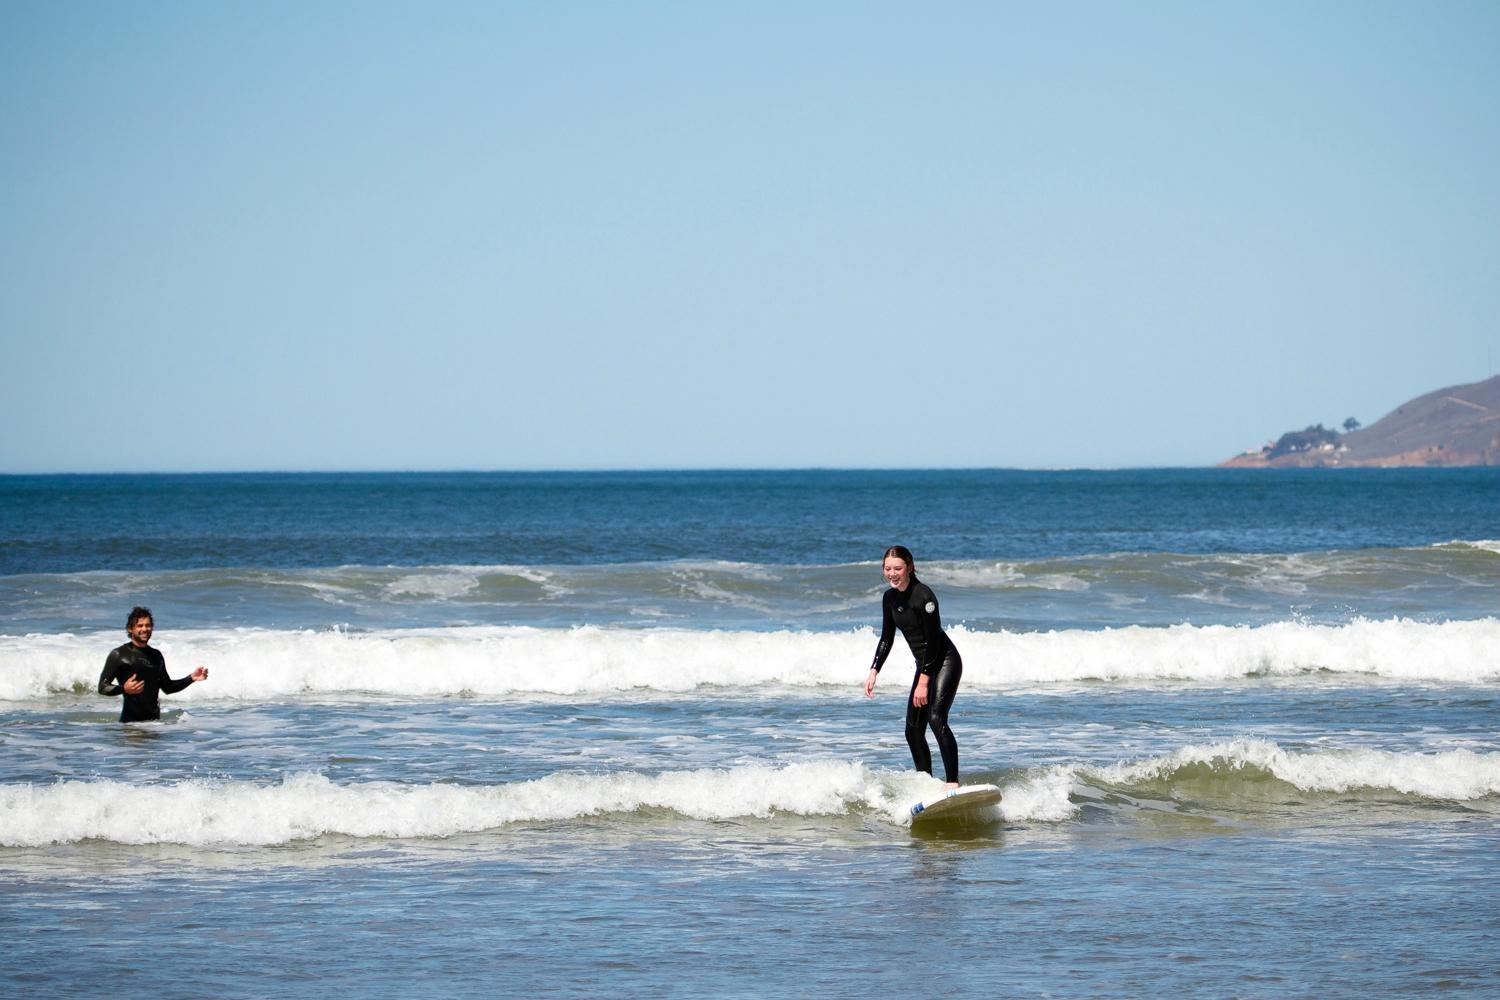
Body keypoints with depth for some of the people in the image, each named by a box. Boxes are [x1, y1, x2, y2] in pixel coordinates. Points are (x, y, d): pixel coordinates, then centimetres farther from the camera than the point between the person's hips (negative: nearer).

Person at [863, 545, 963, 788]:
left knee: (936, 718, -24)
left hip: (945, 661, -9)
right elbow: (887, 639, 13)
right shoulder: (890, 598, 5)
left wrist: (923, 682, -22)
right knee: (913, 731, 5)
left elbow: (933, 640, -20)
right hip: (924, 665, 9)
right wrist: (874, 672, 3)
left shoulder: (923, 595, -19)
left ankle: (952, 783, -29)